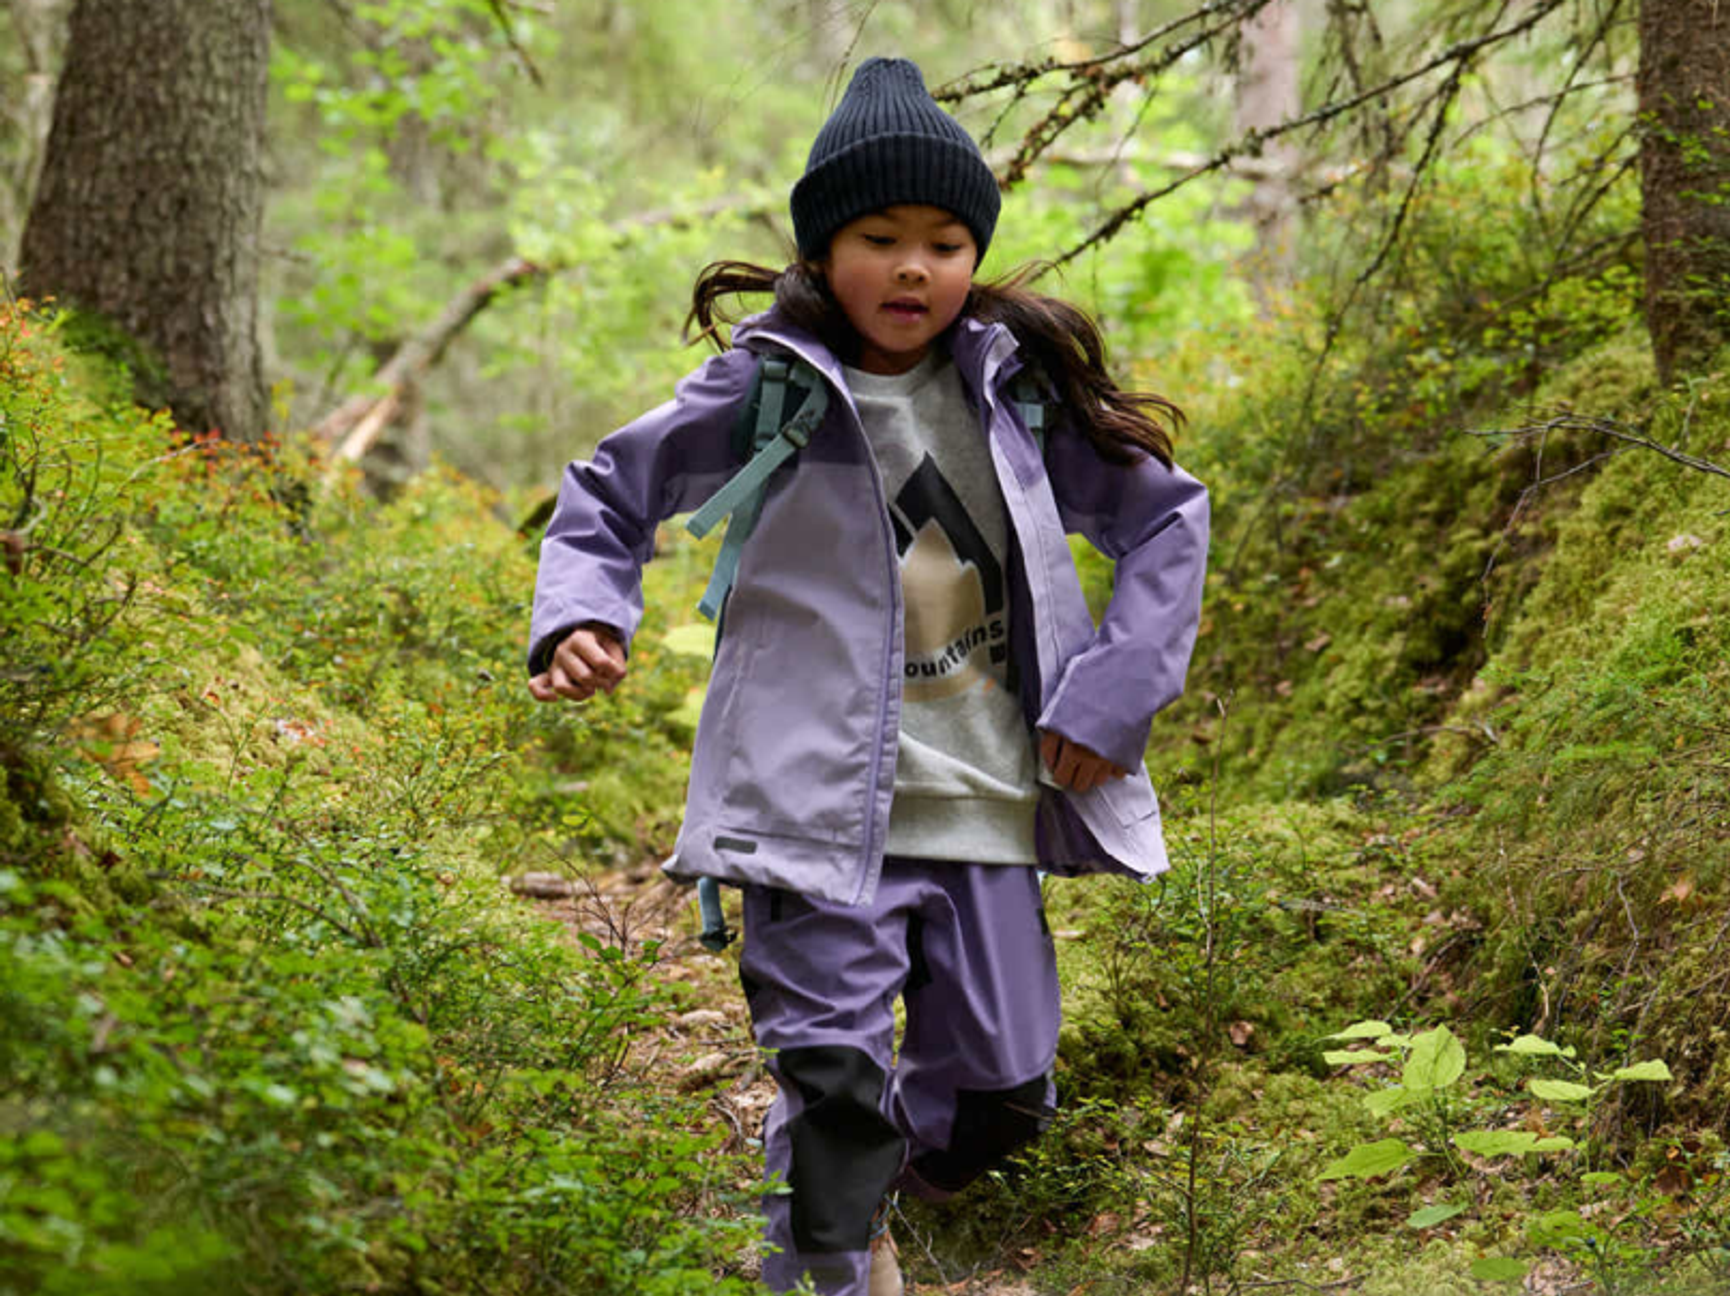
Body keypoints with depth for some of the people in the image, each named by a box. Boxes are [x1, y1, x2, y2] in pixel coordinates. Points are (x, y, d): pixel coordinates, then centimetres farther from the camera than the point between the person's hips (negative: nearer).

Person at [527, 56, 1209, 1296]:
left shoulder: (1015, 386, 3)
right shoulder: (769, 388, -4)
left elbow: (1165, 515, 12)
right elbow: (608, 493, 8)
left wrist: (1112, 697, 2)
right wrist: (582, 616, -12)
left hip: (988, 803, 4)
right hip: (824, 804, -3)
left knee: (1001, 1087, 11)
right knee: (836, 1077, -10)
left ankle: (871, 1186, 41)